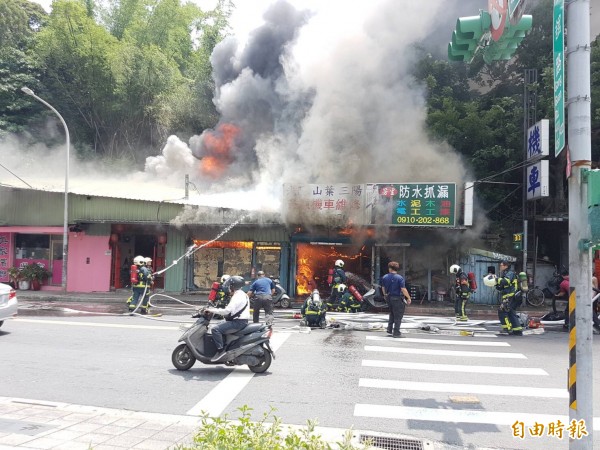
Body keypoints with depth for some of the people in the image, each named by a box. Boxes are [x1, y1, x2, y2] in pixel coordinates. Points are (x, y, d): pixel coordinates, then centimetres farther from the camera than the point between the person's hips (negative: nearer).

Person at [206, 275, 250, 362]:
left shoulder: (237, 296, -16)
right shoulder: (241, 294, 17)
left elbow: (228, 310, -25)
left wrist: (213, 310, -17)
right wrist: (215, 309, 18)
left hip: (238, 322, -11)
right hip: (239, 320, 11)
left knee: (215, 329, -18)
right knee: (219, 326, 23)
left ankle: (220, 350, -17)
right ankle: (224, 345, 23)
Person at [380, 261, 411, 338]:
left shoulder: (384, 277, 0)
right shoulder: (399, 278, -16)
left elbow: (383, 288, 11)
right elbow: (403, 289, -20)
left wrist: (385, 295, 28)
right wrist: (409, 298, -10)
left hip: (389, 298, 6)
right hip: (398, 299, -6)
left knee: (392, 314, 24)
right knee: (398, 316, 3)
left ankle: (389, 329, 23)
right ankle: (396, 333, 6)